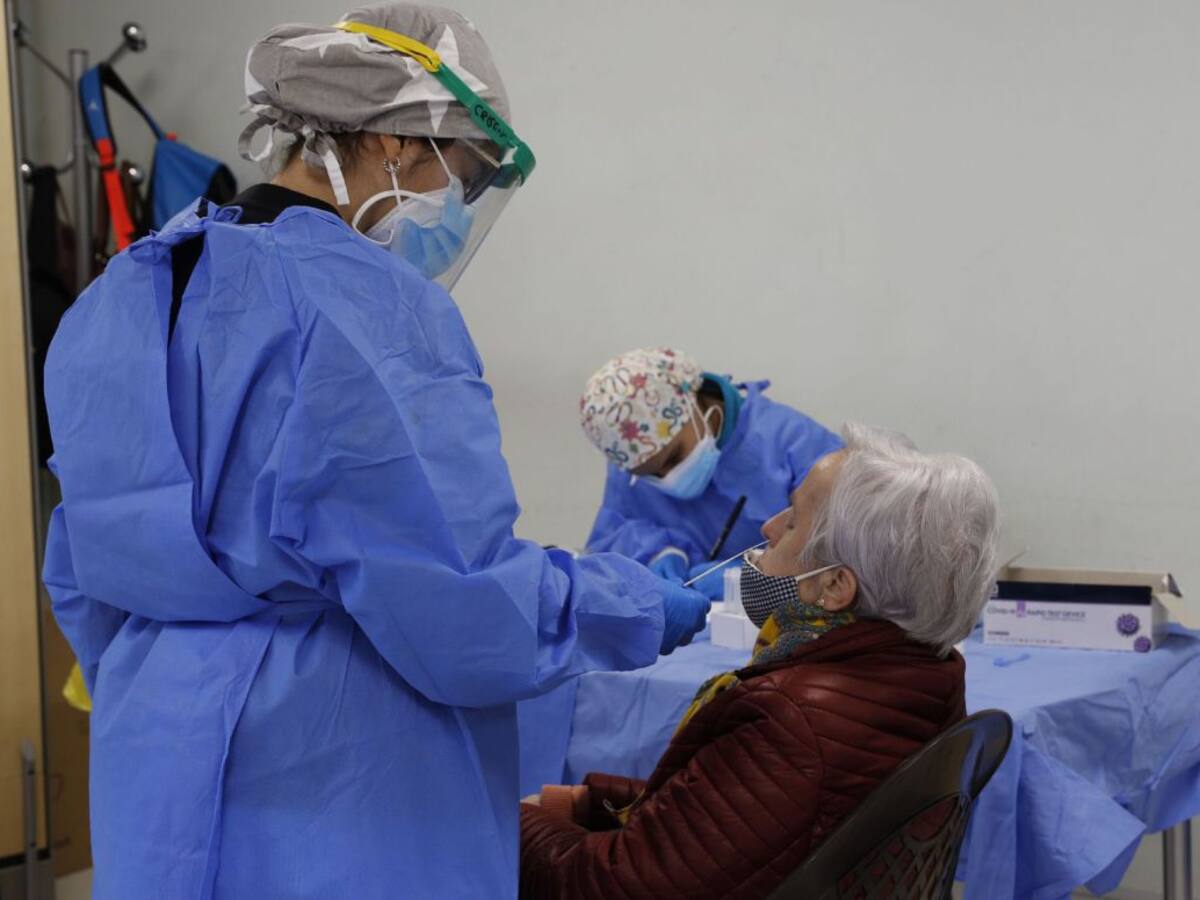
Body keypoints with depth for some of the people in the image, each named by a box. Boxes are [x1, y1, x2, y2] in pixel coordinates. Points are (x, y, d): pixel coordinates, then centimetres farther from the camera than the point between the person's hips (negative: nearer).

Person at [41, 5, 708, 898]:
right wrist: (641, 607, -5)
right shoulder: (373, 307, -18)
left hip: (160, 772, 8)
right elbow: (463, 607, -21)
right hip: (337, 790, -7)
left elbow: (84, 575, 14)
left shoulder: (129, 297, 7)